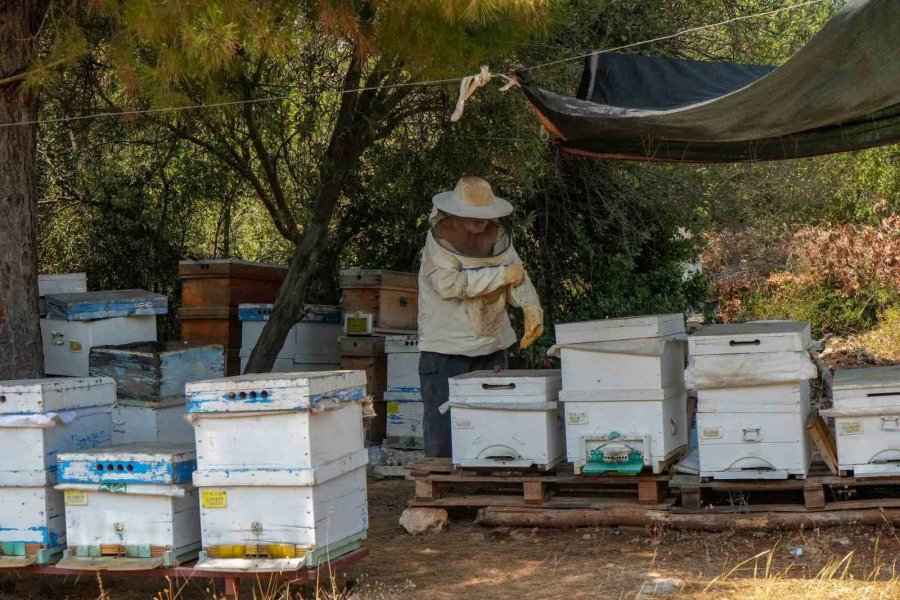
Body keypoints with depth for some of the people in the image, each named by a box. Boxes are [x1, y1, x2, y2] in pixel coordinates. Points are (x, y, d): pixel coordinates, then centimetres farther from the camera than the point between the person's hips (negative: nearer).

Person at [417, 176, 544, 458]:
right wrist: (501, 275, -17)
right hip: (446, 349, -5)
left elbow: (517, 273, 1)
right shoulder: (440, 237, -10)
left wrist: (531, 307, -20)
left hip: (492, 347, 5)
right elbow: (448, 283, -23)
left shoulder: (496, 235, 7)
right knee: (443, 429, -1)